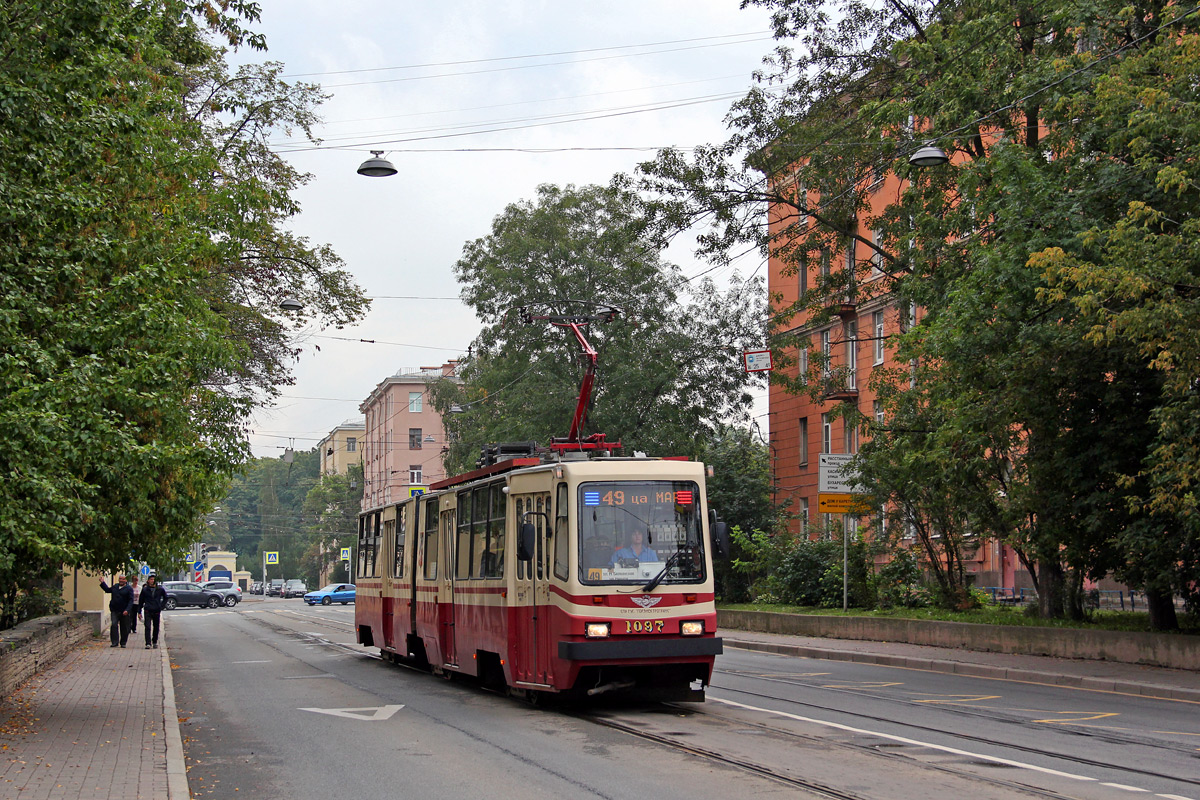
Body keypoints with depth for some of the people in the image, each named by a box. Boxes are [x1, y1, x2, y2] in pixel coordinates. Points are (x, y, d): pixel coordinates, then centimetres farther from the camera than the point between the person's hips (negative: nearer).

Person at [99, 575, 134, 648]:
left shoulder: (129, 589, -3)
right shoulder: (115, 587, 12)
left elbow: (130, 601, -9)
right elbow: (107, 589, 34)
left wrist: (127, 610, -20)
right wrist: (102, 583, 26)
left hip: (124, 612, -3)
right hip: (115, 611, 3)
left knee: (124, 628, 4)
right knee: (114, 625, -12)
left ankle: (123, 643, 17)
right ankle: (115, 642, -9)